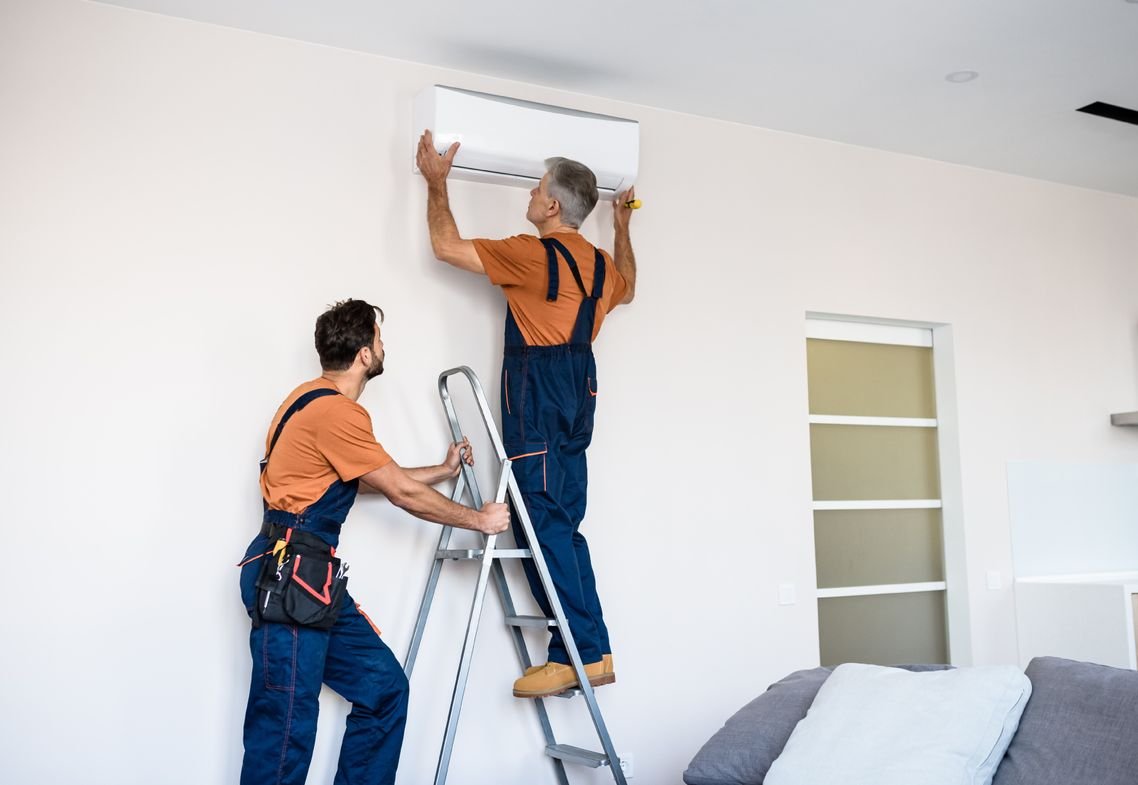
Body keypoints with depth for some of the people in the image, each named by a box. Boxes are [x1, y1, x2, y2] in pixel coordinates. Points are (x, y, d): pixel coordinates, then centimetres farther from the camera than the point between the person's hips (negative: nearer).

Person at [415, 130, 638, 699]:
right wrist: (622, 227, 48)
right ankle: (592, 652, 10)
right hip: (578, 389, 8)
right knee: (562, 525, 9)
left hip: (536, 388, -8)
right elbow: (627, 288, 38)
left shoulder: (533, 254, -9)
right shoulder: (599, 263, 13)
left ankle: (580, 652, -9)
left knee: (543, 521, -8)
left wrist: (437, 183, 12)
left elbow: (447, 246, -1)